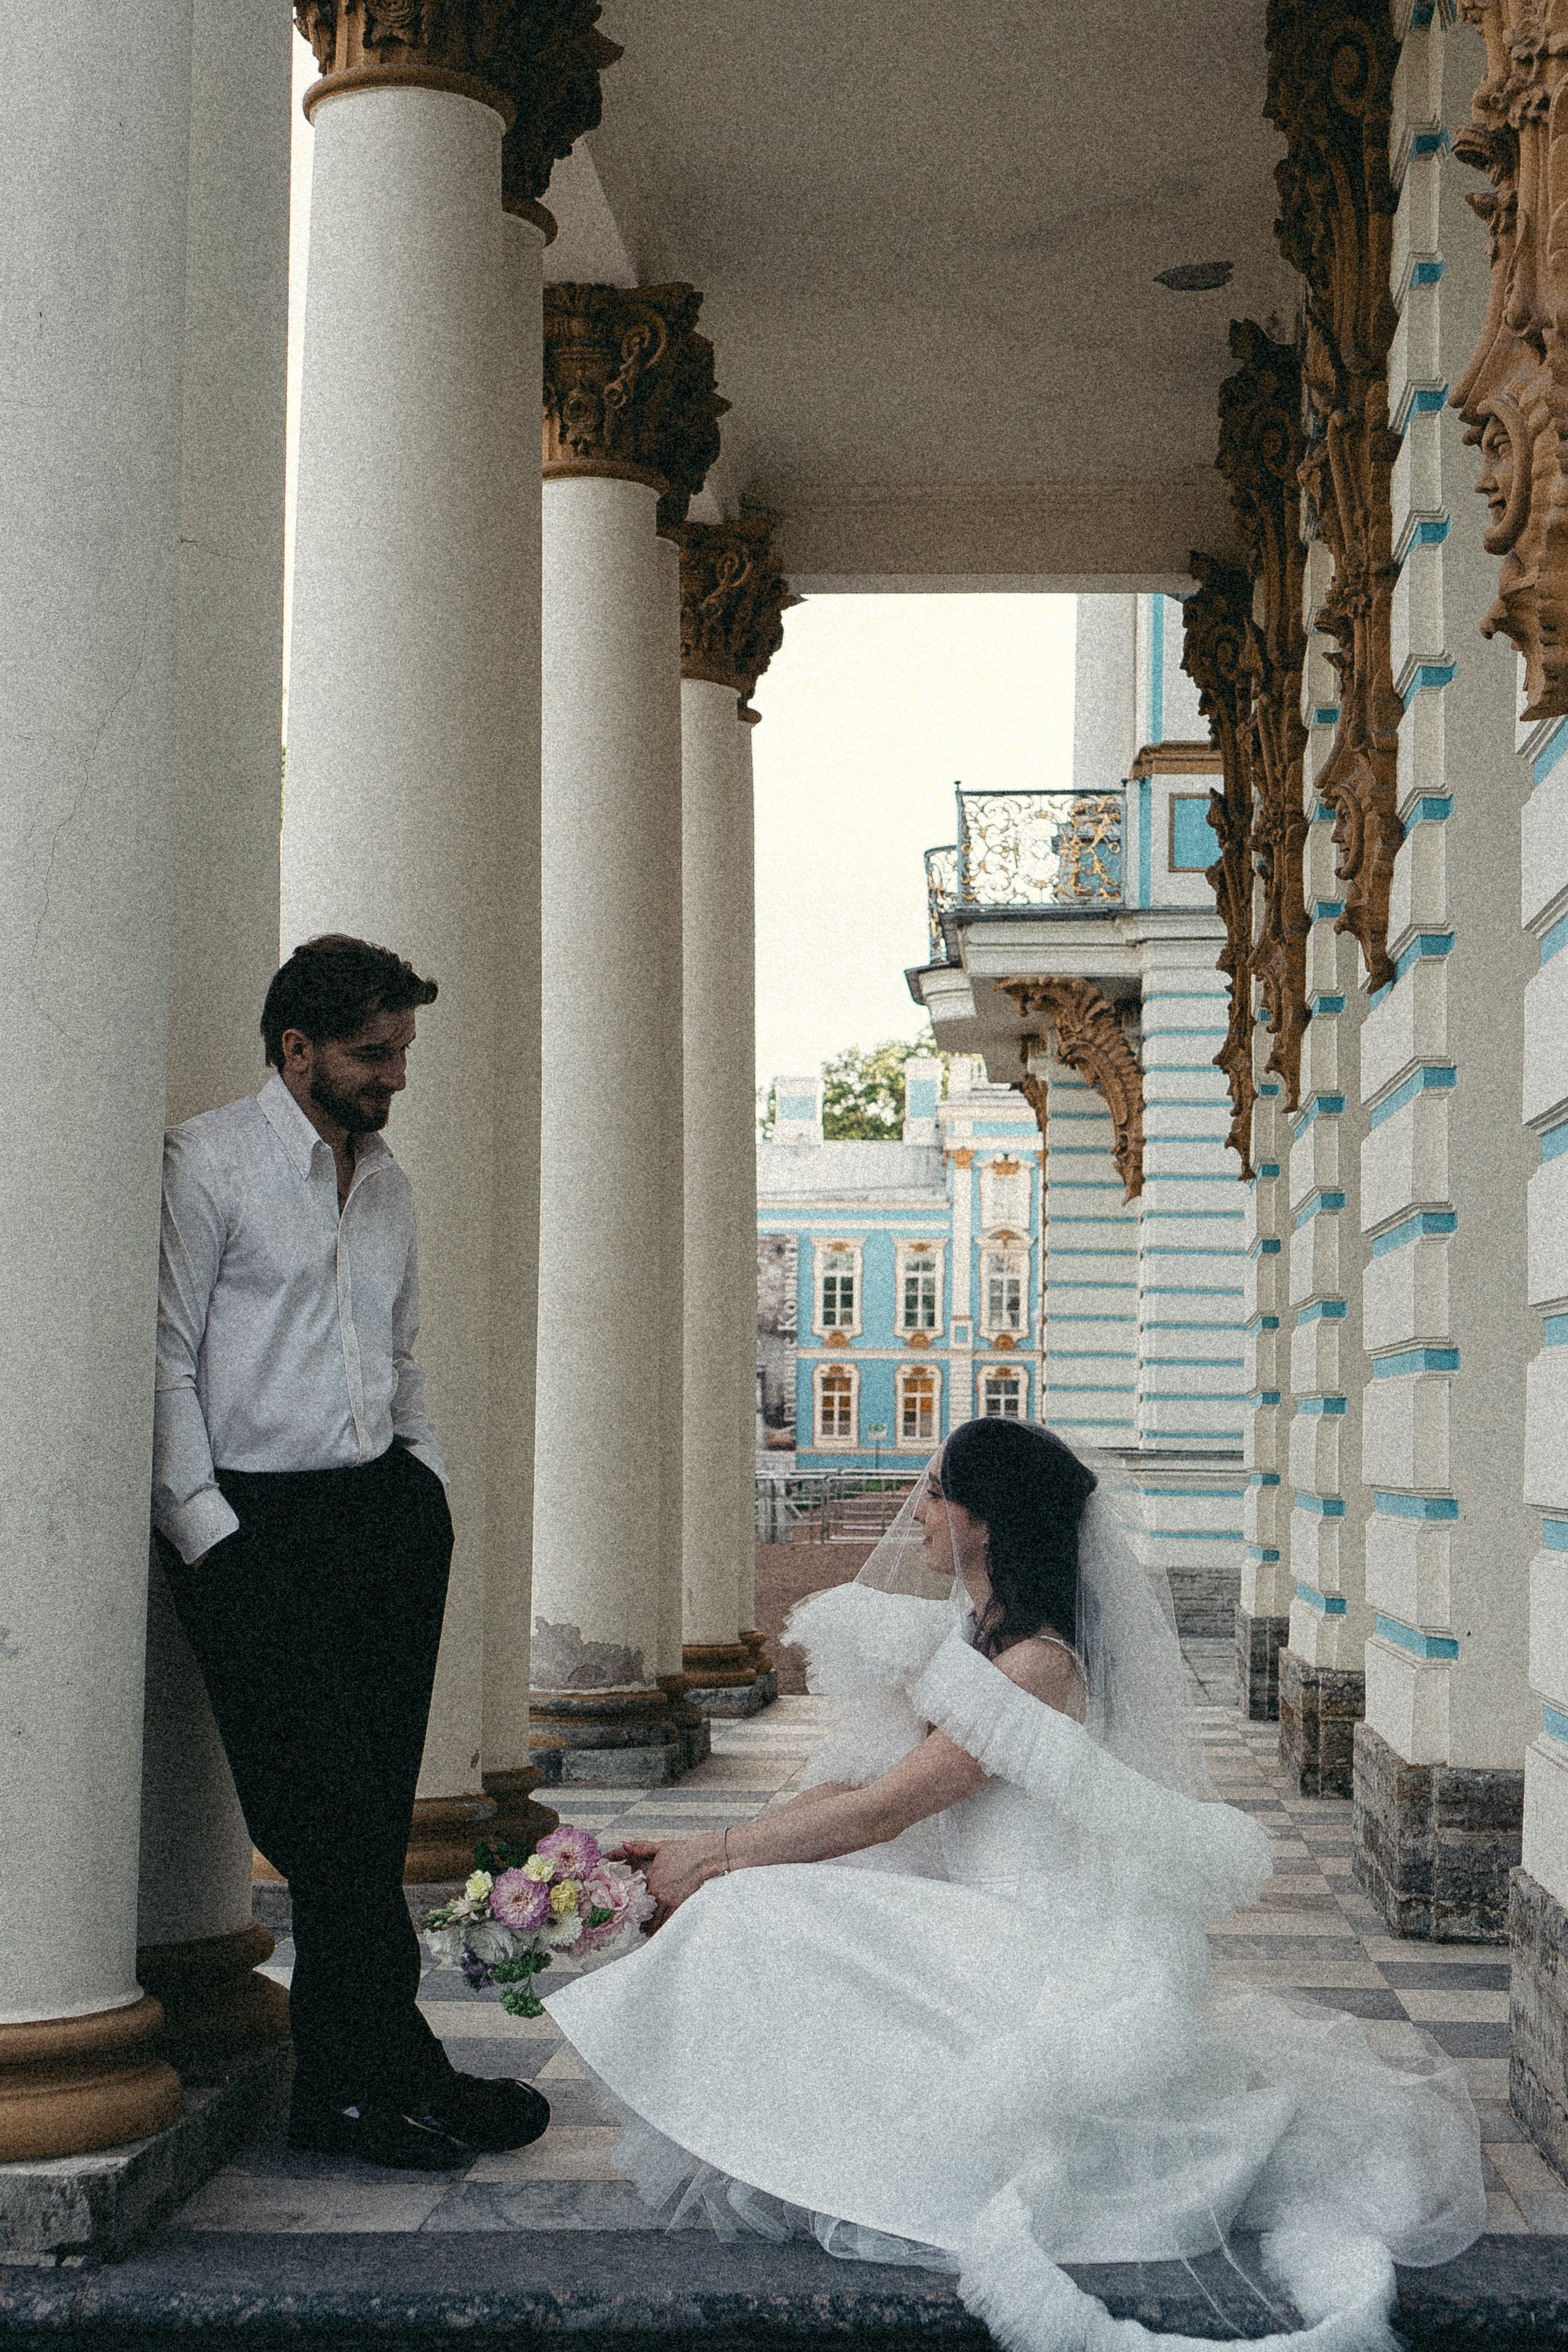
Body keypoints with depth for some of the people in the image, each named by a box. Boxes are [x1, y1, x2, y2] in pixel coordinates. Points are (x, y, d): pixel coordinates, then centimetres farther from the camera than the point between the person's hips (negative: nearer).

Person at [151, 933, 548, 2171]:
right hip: (256, 1525, -6)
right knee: (328, 1812, -8)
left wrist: (426, 1492, 12)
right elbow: (166, 1361, -6)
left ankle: (342, 2084, 9)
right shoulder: (206, 1162, -2)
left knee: (374, 1811, 3)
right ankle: (398, 2069, 0)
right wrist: (208, 1532, -11)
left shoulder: (388, 1183, 18)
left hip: (385, 1512, 6)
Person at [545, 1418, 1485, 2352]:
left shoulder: (1039, 1662, -19)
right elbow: (858, 1783, 10)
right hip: (983, 1923, 10)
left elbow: (879, 1813, -19)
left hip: (1047, 1948, -10)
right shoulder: (966, 1638, 11)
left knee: (761, 1917, -15)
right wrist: (704, 1854, 2)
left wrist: (713, 1859, -10)